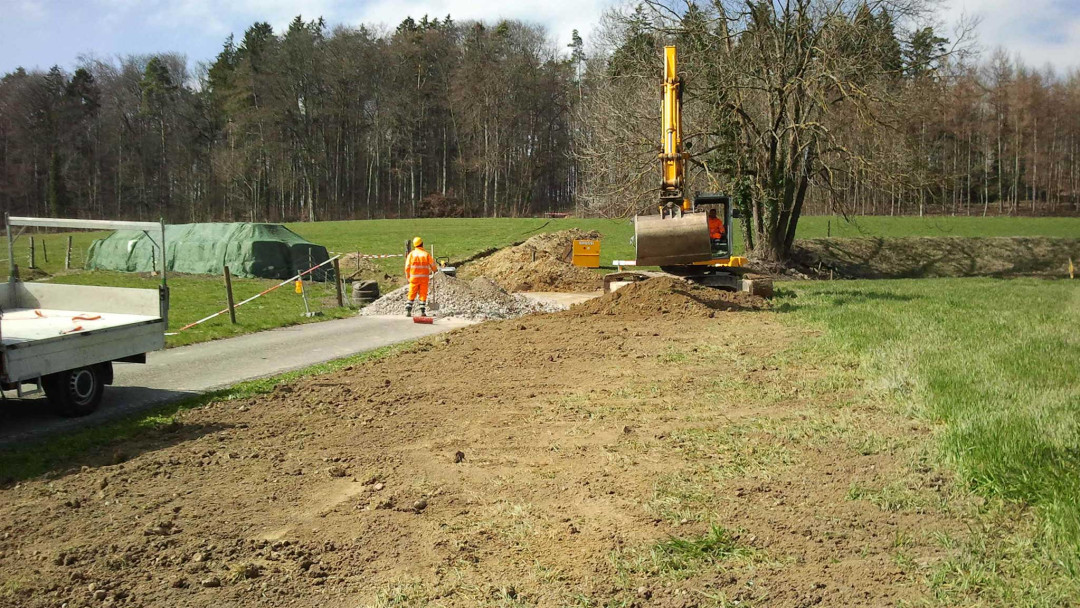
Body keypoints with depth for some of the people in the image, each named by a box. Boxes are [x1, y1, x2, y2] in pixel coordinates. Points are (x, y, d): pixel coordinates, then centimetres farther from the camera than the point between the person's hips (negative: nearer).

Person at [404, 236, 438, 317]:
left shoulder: (411, 254, -1)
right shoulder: (426, 254, -3)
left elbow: (407, 267, 0)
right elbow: (433, 266, 4)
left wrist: (408, 276, 13)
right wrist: (435, 270, 26)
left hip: (414, 278, 1)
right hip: (424, 278, 0)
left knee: (411, 295, 6)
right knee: (423, 295, 5)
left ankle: (408, 311, 1)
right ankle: (422, 312, 2)